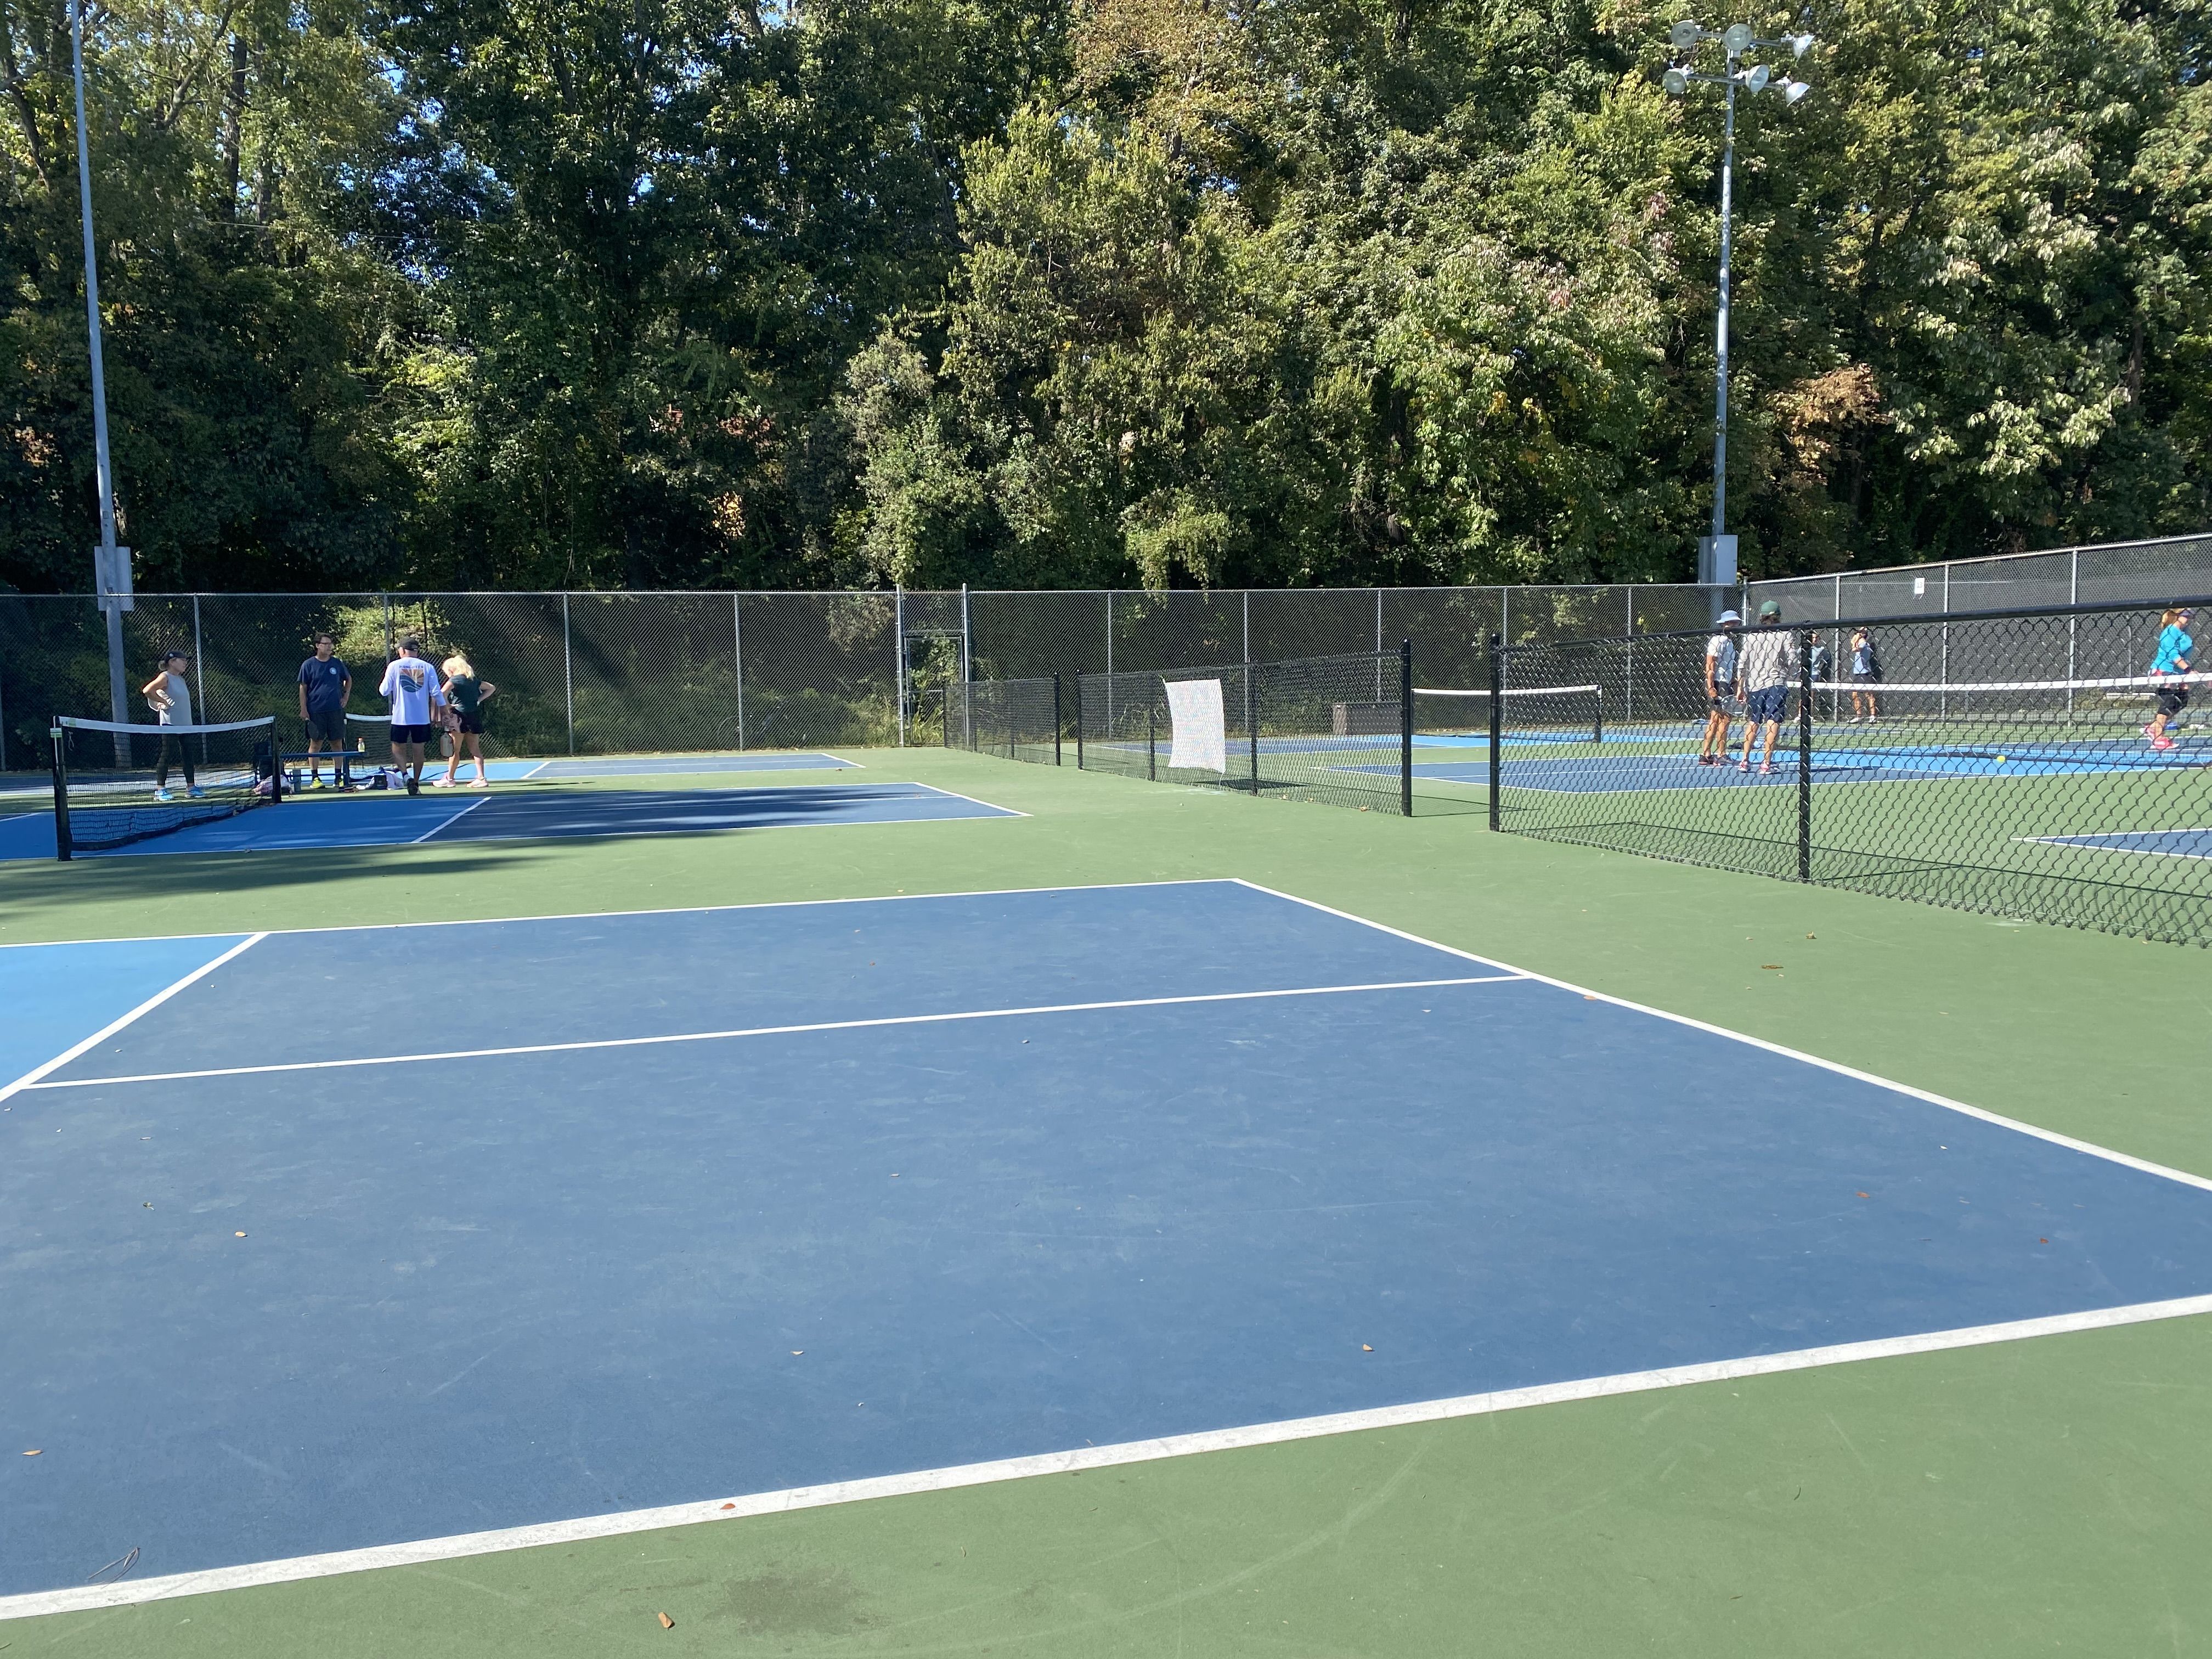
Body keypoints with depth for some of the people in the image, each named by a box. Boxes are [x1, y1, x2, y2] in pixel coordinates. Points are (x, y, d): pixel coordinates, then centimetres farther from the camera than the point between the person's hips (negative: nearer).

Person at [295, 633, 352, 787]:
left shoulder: (337, 664, 7)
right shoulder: (308, 665, -1)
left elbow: (349, 679, 23)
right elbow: (303, 688, 0)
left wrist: (346, 696, 11)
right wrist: (303, 709, -6)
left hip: (336, 710, 3)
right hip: (316, 711, -3)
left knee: (337, 743, 4)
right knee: (315, 744, 0)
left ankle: (338, 777, 10)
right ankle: (315, 777, 4)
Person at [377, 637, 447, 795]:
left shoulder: (395, 666, -3)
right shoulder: (427, 667, 0)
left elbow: (384, 691, -2)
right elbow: (436, 692, -4)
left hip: (400, 717, -1)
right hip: (422, 717, 1)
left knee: (398, 748, 9)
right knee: (418, 750, 10)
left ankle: (405, 775, -13)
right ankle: (416, 782, 12)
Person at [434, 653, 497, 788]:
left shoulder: (454, 680, -7)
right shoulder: (473, 679, 13)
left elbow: (443, 692, -26)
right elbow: (491, 688, 22)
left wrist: (447, 705, -12)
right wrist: (479, 700, 12)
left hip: (460, 716, -6)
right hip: (475, 716, 6)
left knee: (455, 750, 3)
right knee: (475, 749, 8)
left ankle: (449, 779, 11)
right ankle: (481, 778, 1)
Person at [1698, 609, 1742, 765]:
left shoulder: (1729, 642, 20)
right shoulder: (1718, 640, -9)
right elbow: (1710, 665, -16)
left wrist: (1734, 685, 20)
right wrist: (1710, 687, -22)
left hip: (1725, 684, 10)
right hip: (1718, 684, -10)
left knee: (1715, 720, 8)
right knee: (1724, 718, -10)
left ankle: (1706, 755, 10)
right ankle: (1721, 756, -8)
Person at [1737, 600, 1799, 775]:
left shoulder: (1750, 636, 5)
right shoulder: (1786, 635, -1)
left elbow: (1742, 663, 4)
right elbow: (1793, 661, -4)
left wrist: (1740, 687, 9)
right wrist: (1790, 677, 14)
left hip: (1754, 685, 3)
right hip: (1777, 684, -3)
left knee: (1753, 722, 14)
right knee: (1773, 722, -4)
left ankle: (1744, 761, 13)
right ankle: (1766, 763, -10)